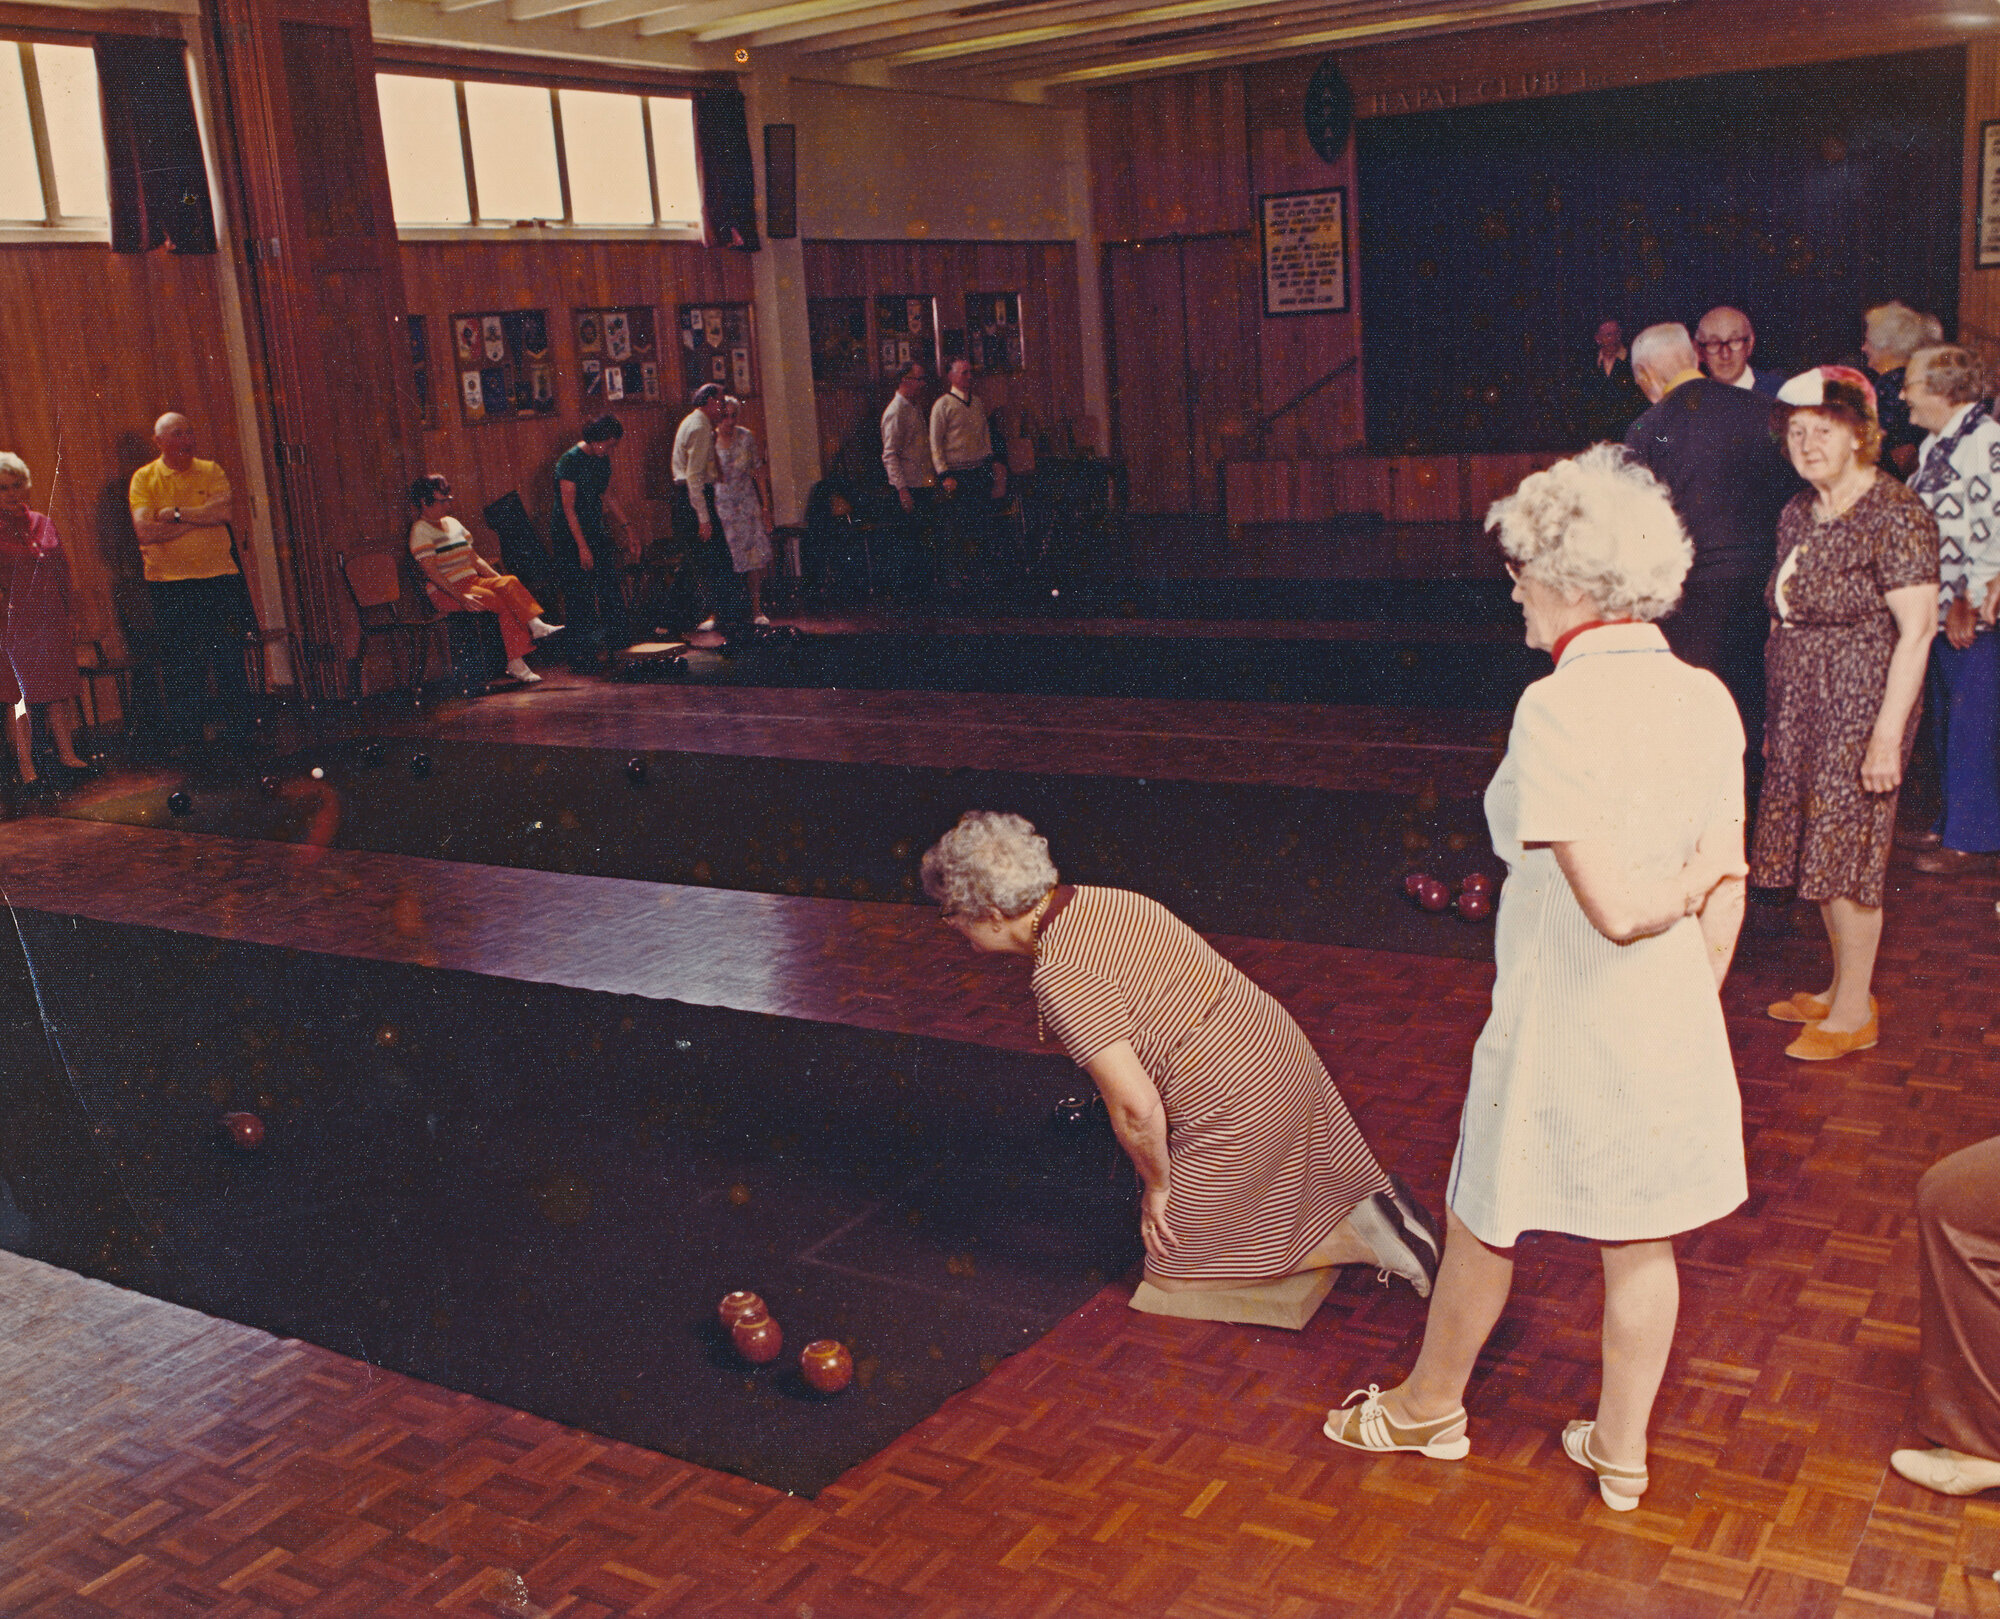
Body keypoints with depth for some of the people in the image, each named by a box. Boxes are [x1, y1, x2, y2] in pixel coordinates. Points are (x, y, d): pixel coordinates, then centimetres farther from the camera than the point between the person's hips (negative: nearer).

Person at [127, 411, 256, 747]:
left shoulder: (211, 472, 7)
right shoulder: (144, 479, 2)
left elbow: (225, 508, -12)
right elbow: (145, 531, -11)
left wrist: (176, 513, -11)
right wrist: (200, 518, -10)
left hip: (219, 577, 1)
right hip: (169, 584, -1)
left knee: (229, 658, 3)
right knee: (181, 665, 4)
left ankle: (238, 731, 13)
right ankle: (187, 736, 15)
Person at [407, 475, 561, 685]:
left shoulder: (453, 523, 19)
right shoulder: (421, 530, -5)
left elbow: (474, 558, 20)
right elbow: (431, 571, -15)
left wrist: (498, 578, 4)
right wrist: (461, 597, -24)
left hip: (472, 582, 7)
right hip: (444, 593, -7)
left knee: (509, 583, -24)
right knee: (503, 602, -28)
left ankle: (536, 626, -38)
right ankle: (516, 662, -32)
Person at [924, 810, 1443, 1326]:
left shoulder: (1060, 978, -24)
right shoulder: (1101, 900, 5)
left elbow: (1135, 1105, -28)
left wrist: (1156, 1184, -9)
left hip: (1236, 1116, -9)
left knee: (1173, 1273, 11)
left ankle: (1360, 1236, 3)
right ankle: (1370, 1203, 13)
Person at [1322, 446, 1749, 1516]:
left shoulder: (1557, 708, -24)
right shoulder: (1708, 698, -3)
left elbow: (1614, 908, -28)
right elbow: (1726, 896, 4)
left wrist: (1684, 881, -7)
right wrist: (1689, 1013, 16)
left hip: (1560, 1023, -6)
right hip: (1673, 1024, 6)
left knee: (1485, 1224, 16)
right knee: (1643, 1240, 19)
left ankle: (1430, 1405, 38)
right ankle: (1621, 1449, 35)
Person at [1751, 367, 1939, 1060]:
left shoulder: (1895, 516, -13)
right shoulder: (1798, 514, 10)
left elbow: (1916, 630, -17)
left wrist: (1888, 735, -21)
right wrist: (1775, 718, 14)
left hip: (1860, 708, -7)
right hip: (1803, 712, 7)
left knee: (1844, 853, -2)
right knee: (1817, 848, 13)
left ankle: (1854, 1012, 11)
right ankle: (1840, 987, 27)